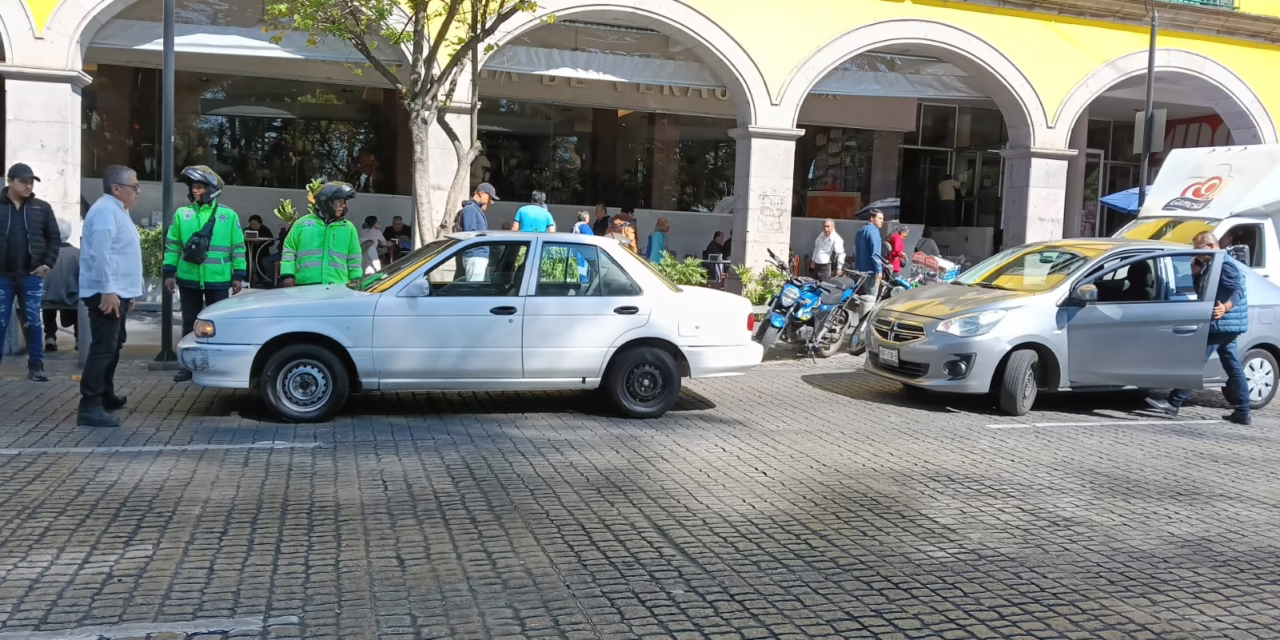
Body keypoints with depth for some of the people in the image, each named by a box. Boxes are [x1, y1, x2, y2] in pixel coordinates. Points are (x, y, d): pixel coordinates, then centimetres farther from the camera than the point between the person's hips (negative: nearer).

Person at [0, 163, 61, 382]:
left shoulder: (42, 208, 4)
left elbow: (54, 238, 8)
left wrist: (48, 264, -3)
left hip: (32, 275, 0)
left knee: (32, 323, 4)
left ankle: (36, 366, 9)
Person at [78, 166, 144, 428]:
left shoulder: (118, 210, 18)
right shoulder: (106, 211, -16)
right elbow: (101, 254, -25)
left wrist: (128, 291, 25)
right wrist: (107, 291, -28)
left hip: (118, 292, 11)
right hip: (106, 293, -11)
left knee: (112, 346, 19)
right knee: (103, 348, -13)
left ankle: (105, 396, 31)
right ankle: (89, 407, -14)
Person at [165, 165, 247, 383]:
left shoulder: (228, 215, 1)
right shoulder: (182, 214, 5)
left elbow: (238, 248, 2)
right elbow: (172, 246, 8)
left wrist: (238, 276, -1)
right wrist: (169, 273, 3)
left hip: (218, 280, -2)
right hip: (188, 279, 2)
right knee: (190, 323, 8)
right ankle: (189, 365, 15)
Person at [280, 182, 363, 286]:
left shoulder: (348, 228, 13)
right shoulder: (303, 223, 9)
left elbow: (354, 260, 16)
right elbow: (289, 251, 11)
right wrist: (287, 274, 0)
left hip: (338, 287, 1)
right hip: (305, 286, -1)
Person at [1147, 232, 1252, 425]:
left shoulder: (1225, 264, -13)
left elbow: (1238, 291, -24)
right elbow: (1201, 292, 20)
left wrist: (1225, 307, -43)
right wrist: (1196, 273, 4)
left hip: (1221, 323, -11)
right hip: (1225, 325, 11)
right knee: (1233, 368, 10)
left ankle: (1174, 403, -8)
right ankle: (1243, 412, 13)